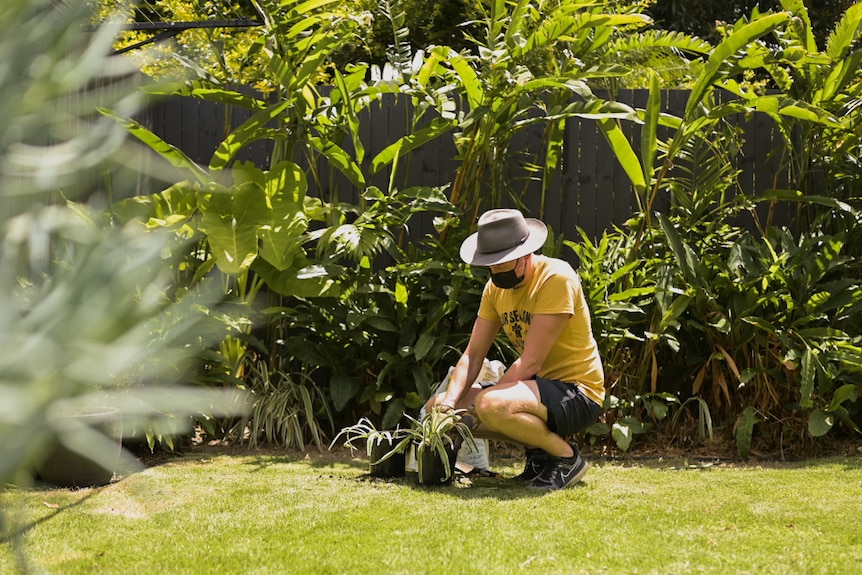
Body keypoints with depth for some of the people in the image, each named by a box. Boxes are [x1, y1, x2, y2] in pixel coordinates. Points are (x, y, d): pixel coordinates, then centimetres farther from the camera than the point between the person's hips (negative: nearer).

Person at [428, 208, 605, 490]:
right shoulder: (496, 287, 5)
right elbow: (472, 355, 3)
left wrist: (475, 408, -22)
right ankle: (537, 449, 7)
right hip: (536, 386, 9)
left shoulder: (555, 279, -20)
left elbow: (530, 363, -23)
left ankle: (567, 457, -9)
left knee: (491, 405, -35)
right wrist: (448, 402, -16)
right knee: (436, 406, 2)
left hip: (577, 393, -9)